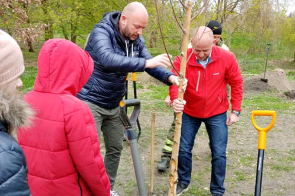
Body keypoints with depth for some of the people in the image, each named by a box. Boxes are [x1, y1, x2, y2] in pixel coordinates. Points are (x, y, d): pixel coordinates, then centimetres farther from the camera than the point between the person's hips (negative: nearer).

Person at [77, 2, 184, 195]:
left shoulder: (137, 40, 0)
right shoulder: (102, 31, -21)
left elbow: (150, 64, -4)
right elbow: (108, 60, -39)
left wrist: (170, 77, -25)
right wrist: (147, 63, -44)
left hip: (114, 105, 7)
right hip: (91, 101, -7)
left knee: (115, 148, 14)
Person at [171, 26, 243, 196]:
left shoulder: (227, 58, -16)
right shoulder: (182, 60, -19)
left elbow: (237, 83, -6)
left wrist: (235, 110, -6)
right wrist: (175, 100, -45)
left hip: (217, 113, 0)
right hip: (189, 113, 1)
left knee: (219, 153, 3)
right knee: (183, 149, 10)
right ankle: (183, 182, 35)